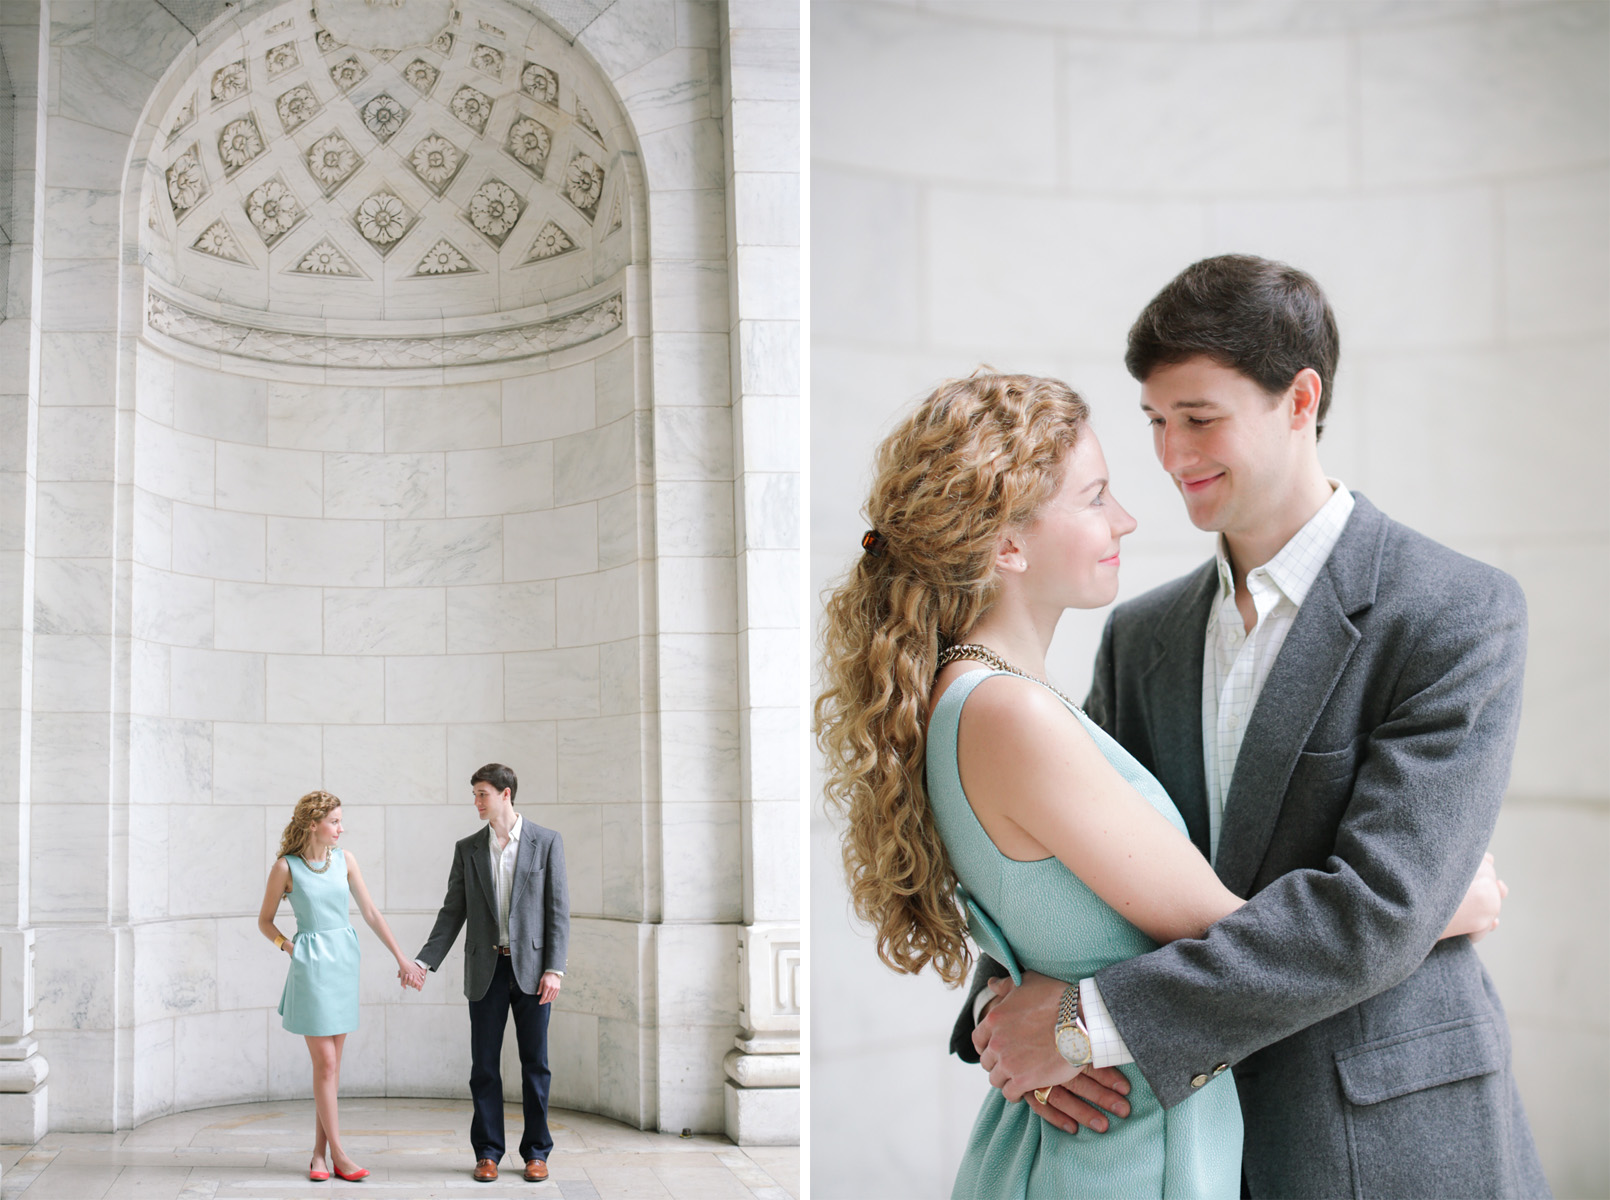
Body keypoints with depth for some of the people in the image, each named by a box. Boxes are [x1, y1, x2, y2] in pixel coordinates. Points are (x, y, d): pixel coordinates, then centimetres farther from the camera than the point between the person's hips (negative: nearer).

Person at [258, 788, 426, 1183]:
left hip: (345, 960, 4)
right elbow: (265, 921, 5)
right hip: (311, 964, -4)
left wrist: (401, 958, 7)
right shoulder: (285, 867, -5)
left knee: (332, 1062, 6)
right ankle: (338, 1155, -1)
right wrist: (289, 948, -10)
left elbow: (370, 913, 8)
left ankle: (319, 1152, 13)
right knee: (324, 1062, -5)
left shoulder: (344, 860, 5)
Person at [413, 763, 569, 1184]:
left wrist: (554, 969, -9)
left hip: (531, 968, -2)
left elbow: (558, 909, -2)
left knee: (535, 1063, 4)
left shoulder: (546, 842, 0)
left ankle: (536, 1151, 13)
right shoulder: (468, 849, 7)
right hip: (486, 970, 2)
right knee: (484, 1065, 4)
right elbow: (453, 911, 7)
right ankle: (487, 1152, 13)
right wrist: (424, 961, -3)